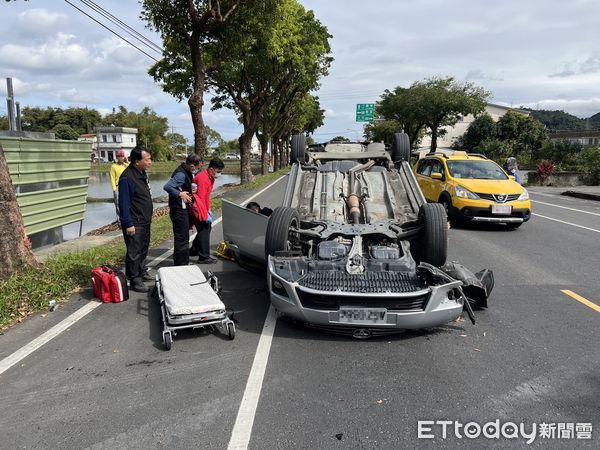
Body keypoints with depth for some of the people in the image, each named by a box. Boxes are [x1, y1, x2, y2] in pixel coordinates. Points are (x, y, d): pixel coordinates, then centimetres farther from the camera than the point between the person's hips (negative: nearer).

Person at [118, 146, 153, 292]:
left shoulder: (142, 173, 8)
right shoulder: (127, 177, -21)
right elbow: (124, 203, -21)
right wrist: (128, 224, -21)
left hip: (145, 221, 9)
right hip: (134, 224, -9)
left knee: (143, 249, 20)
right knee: (134, 252, -1)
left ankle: (142, 272, 35)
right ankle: (135, 280, 8)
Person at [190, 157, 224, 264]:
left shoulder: (210, 177, 7)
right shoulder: (202, 178, -23)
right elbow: (200, 198, -25)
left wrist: (208, 209, 10)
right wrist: (206, 215, -23)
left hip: (203, 208, 10)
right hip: (198, 209, -10)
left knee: (207, 228, 15)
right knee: (204, 230, -6)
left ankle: (194, 251, 30)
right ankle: (204, 257, 1)